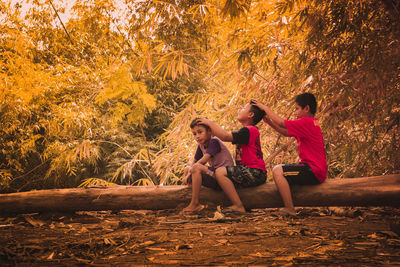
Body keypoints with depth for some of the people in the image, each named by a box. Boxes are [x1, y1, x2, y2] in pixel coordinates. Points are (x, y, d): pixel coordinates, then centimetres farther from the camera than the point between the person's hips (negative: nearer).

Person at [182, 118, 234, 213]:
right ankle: (197, 204, 0)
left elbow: (203, 161, -22)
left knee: (197, 168, -27)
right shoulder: (201, 146, 11)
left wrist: (189, 174, -17)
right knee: (187, 169, 7)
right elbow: (194, 162, 12)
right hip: (214, 175, 9)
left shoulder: (214, 141, -14)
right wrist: (188, 171, -10)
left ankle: (194, 203, -20)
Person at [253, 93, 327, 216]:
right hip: (316, 170, 11)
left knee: (277, 171, -18)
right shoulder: (312, 122, 16)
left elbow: (282, 123, -17)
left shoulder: (306, 122, -15)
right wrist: (269, 122, 10)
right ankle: (288, 206, 24)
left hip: (313, 171, -11)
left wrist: (265, 108, -6)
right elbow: (287, 133, 19)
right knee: (281, 170, 25)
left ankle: (289, 209, -18)